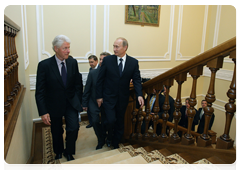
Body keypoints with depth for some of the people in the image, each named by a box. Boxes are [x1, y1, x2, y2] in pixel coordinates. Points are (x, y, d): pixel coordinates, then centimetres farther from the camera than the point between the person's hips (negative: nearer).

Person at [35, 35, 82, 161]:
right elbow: (40, 91, -12)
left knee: (74, 128, -8)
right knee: (57, 132, 15)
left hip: (71, 103, 2)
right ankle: (59, 153, 45)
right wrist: (43, 112, -15)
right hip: (54, 105, -1)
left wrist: (79, 102, 3)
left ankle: (69, 153, 22)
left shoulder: (73, 62, -5)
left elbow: (77, 84, 3)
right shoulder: (44, 65, -14)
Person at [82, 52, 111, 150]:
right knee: (95, 121, -7)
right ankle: (101, 141, 17)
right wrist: (84, 103, 0)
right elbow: (87, 89, -1)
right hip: (94, 102, 1)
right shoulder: (92, 73, -6)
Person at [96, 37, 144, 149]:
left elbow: (137, 80, -4)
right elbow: (100, 79, -3)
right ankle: (109, 137, 23)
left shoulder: (133, 62, -4)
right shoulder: (107, 60, -7)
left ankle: (115, 144, 37)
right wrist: (99, 96, -4)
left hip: (123, 98, 2)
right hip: (109, 97, -2)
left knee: (120, 122, 13)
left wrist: (139, 95, -19)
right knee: (111, 120, -12)